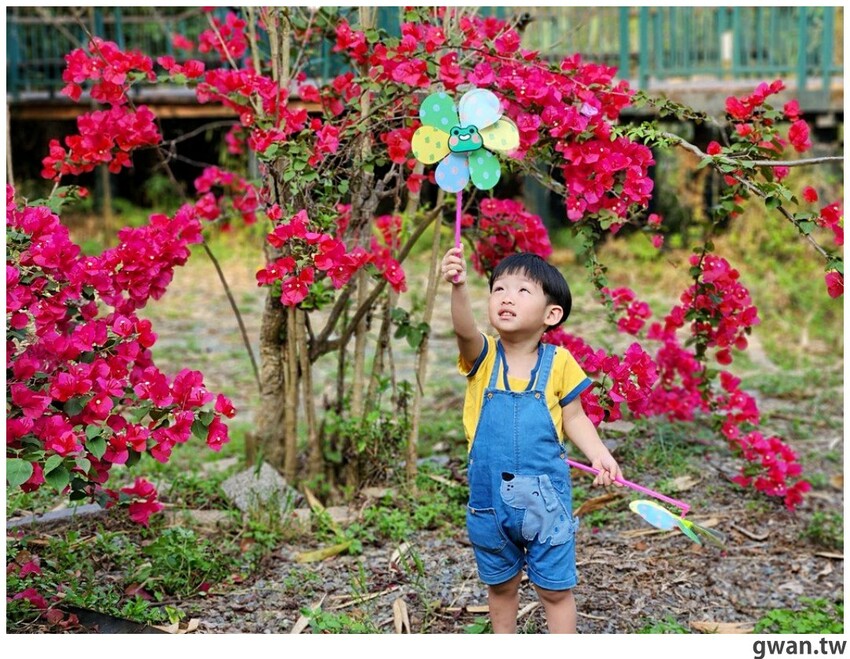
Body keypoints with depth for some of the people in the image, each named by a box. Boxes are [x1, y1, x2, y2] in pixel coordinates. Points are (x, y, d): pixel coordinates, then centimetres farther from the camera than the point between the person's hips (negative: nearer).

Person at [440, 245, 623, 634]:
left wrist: (599, 454, -15)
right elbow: (464, 329, -30)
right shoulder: (483, 356, -7)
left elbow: (574, 419, 3)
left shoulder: (558, 363, -7)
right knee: (500, 585, 20)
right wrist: (458, 287, -49)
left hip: (546, 496, -2)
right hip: (490, 498, 2)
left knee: (555, 589, 7)